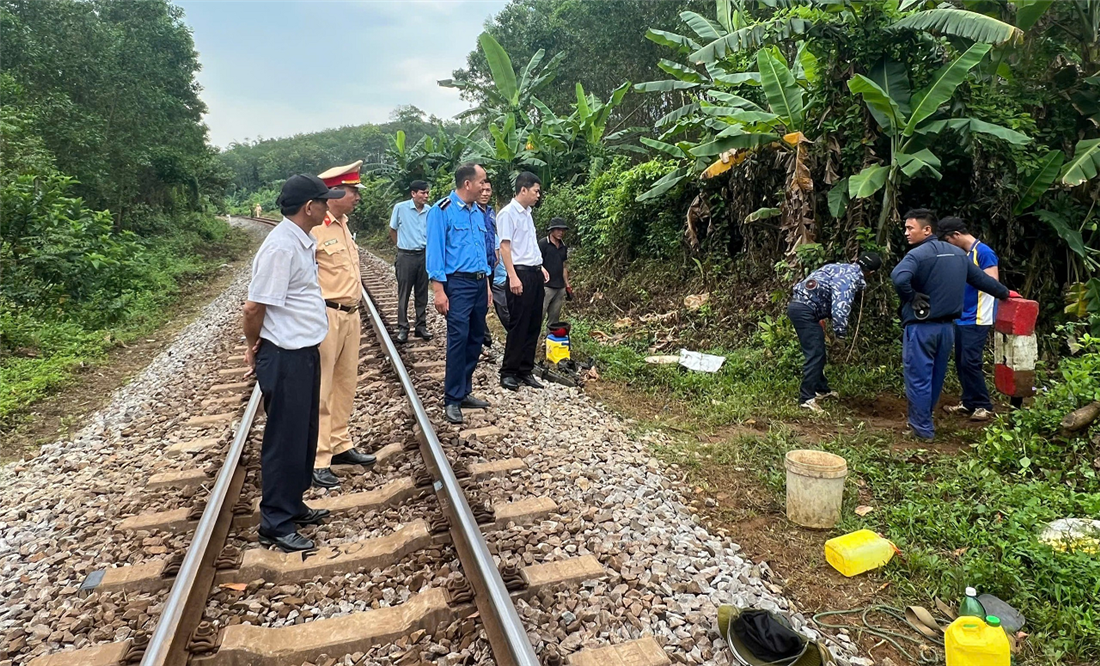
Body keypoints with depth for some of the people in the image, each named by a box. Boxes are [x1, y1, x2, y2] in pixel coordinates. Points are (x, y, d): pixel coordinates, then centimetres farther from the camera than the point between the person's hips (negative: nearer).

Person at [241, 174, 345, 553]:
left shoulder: (302, 242, 9)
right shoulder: (281, 247, -21)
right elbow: (254, 306, -18)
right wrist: (254, 348, -5)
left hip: (305, 353, 10)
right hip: (285, 358, -10)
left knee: (305, 434, 19)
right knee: (285, 440, 2)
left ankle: (293, 505, 36)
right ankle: (276, 524, 17)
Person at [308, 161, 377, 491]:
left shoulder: (343, 226, 13)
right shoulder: (314, 228, -15)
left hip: (350, 315, 9)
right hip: (326, 316, -9)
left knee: (346, 384, 17)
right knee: (320, 390, -1)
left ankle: (340, 445, 30)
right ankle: (316, 461, 7)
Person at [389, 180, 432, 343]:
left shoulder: (430, 211, -2)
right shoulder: (400, 208, -7)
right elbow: (393, 230, 6)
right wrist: (402, 246, 10)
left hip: (424, 255, 2)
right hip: (406, 256, -2)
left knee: (422, 294, 9)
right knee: (404, 294, 3)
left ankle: (421, 326, 18)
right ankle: (403, 328, 11)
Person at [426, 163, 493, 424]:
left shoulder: (478, 212, 13)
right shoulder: (442, 210, -7)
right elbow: (435, 251, -10)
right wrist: (438, 290, -16)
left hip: (479, 283, 7)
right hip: (458, 283, -7)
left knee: (476, 339, 10)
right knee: (458, 339, -9)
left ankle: (464, 392, 22)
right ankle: (452, 400, 0)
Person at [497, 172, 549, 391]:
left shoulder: (527, 213, 17)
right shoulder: (508, 213, -9)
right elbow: (504, 246, -15)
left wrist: (540, 267, 17)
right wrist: (513, 276, -21)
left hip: (535, 273, 9)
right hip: (520, 274, -9)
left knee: (533, 325, 9)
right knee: (518, 326, -5)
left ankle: (525, 370, 17)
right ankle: (508, 372, 5)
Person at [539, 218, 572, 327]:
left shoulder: (563, 247, 14)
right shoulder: (543, 244, -6)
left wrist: (568, 285, 18)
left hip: (560, 288, 7)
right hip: (546, 286, -7)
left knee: (554, 318, 11)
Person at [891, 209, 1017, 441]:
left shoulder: (918, 254, -15)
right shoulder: (958, 253, 11)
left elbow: (899, 279, -33)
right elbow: (981, 278, 22)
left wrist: (911, 299, -15)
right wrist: (1005, 293, 37)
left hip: (921, 327, -8)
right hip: (947, 326, 8)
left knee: (918, 378, 0)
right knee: (936, 377, 17)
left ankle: (922, 429, 5)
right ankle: (924, 421, 29)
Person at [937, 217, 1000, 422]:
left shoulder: (983, 252, -12)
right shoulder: (962, 254, 13)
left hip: (977, 320, -9)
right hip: (961, 318, 9)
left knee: (970, 362, -8)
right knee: (960, 362, 11)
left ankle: (984, 406, 3)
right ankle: (968, 403, 20)